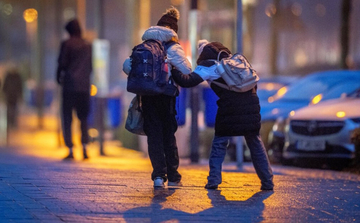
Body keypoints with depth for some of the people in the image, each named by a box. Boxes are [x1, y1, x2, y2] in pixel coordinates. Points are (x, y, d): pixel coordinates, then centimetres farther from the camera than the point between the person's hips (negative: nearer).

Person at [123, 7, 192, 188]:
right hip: (166, 97, -2)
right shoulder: (173, 48, -4)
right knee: (169, 135, 11)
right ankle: (173, 176, 13)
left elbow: (127, 66, 0)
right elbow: (187, 71, -16)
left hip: (147, 96, 2)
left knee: (154, 135, 6)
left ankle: (159, 175, -5)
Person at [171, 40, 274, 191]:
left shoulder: (208, 66, 4)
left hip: (230, 108, -5)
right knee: (255, 143, 14)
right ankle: (267, 182, 13)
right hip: (251, 107, 5)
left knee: (219, 143, 10)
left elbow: (188, 82, -7)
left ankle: (213, 180, 3)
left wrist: (171, 70, 4)